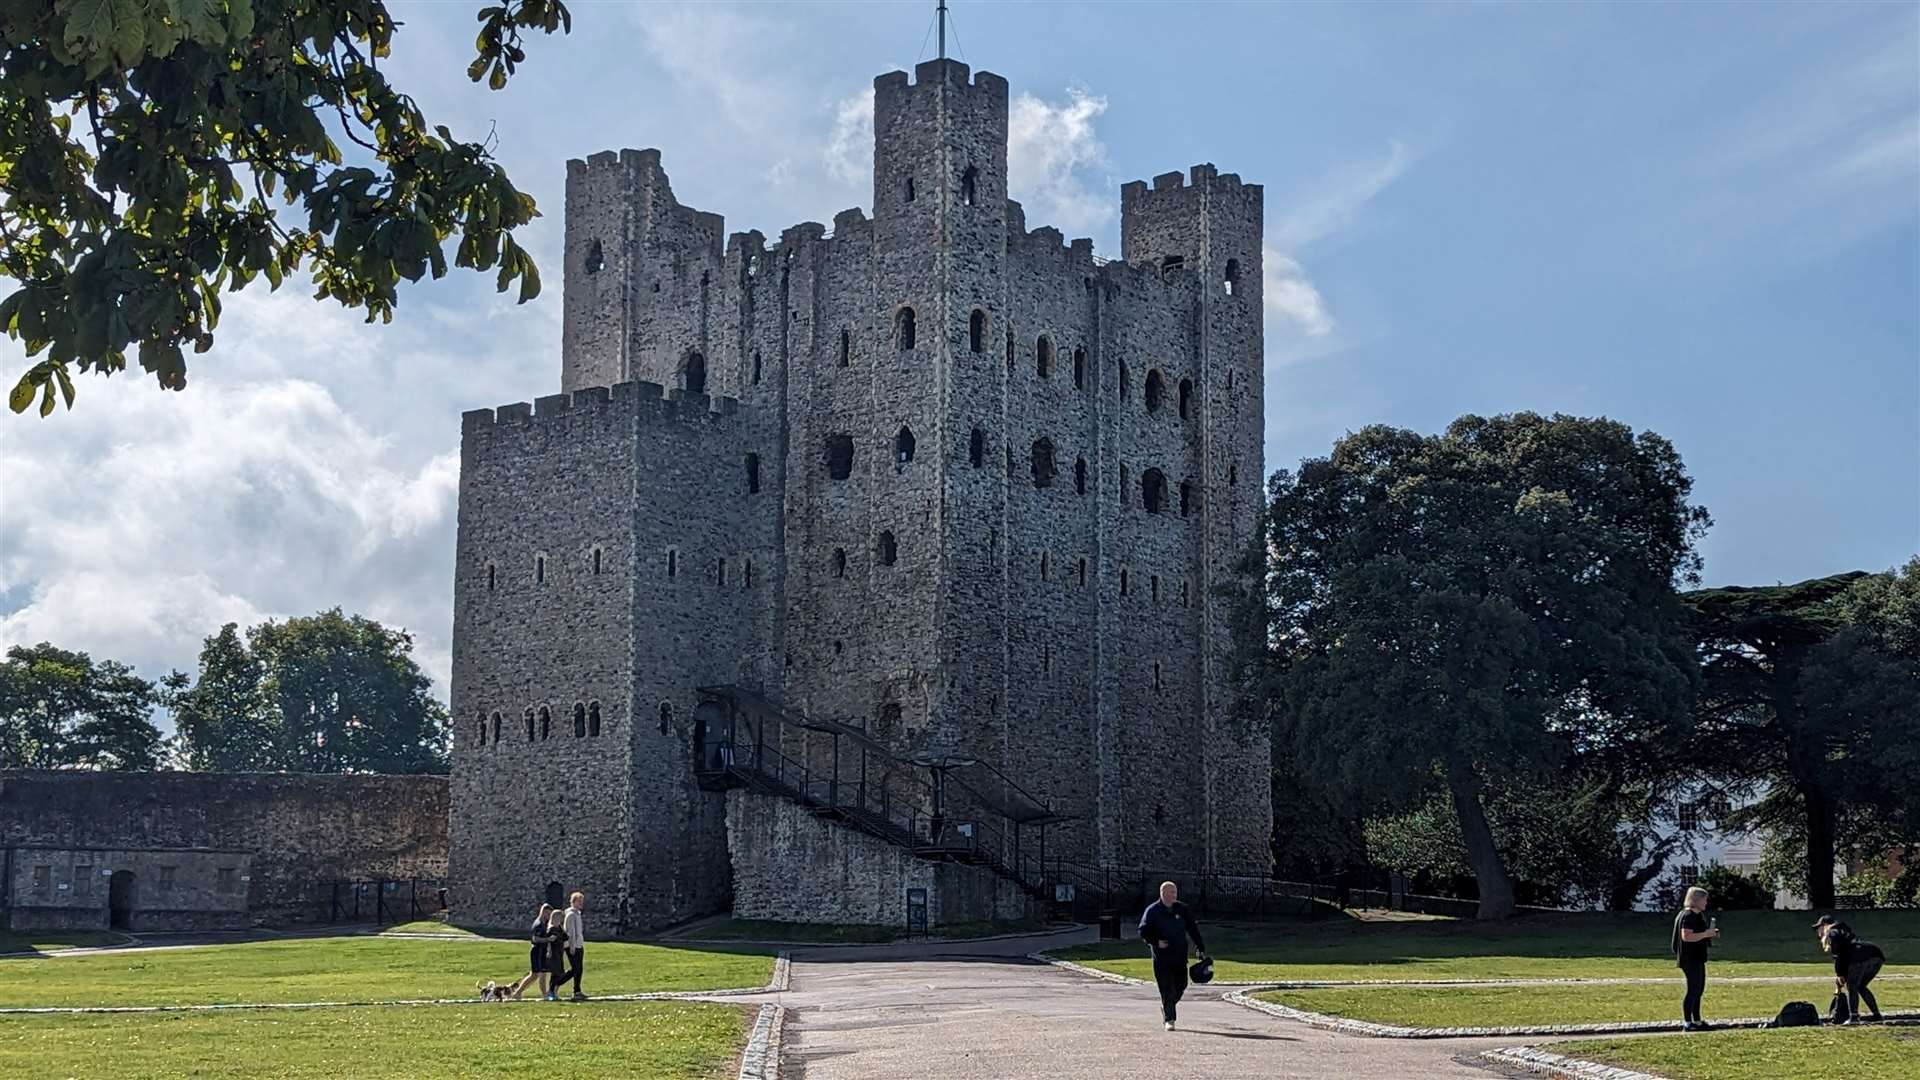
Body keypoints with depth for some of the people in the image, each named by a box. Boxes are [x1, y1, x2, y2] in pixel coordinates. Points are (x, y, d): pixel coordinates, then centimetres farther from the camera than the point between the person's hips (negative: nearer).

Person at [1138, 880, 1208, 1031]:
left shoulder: (1182, 909, 7)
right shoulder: (1152, 911, -2)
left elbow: (1193, 930, 14)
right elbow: (1143, 932, 0)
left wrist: (1201, 949, 9)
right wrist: (1156, 942, -16)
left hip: (1180, 956, 4)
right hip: (1161, 957, -4)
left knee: (1180, 986, 7)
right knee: (1166, 989, -6)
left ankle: (1167, 1008, 32)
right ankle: (1169, 1019, -1)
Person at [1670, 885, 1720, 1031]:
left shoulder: (1698, 915, 17)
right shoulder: (1688, 916, -17)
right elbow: (1686, 936, -27)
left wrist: (1711, 933, 13)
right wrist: (1706, 934, -23)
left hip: (1697, 958, 11)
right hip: (1690, 959, -11)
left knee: (1699, 989, 15)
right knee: (1693, 990, -8)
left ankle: (1697, 1021, 23)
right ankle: (1687, 1024, -4)